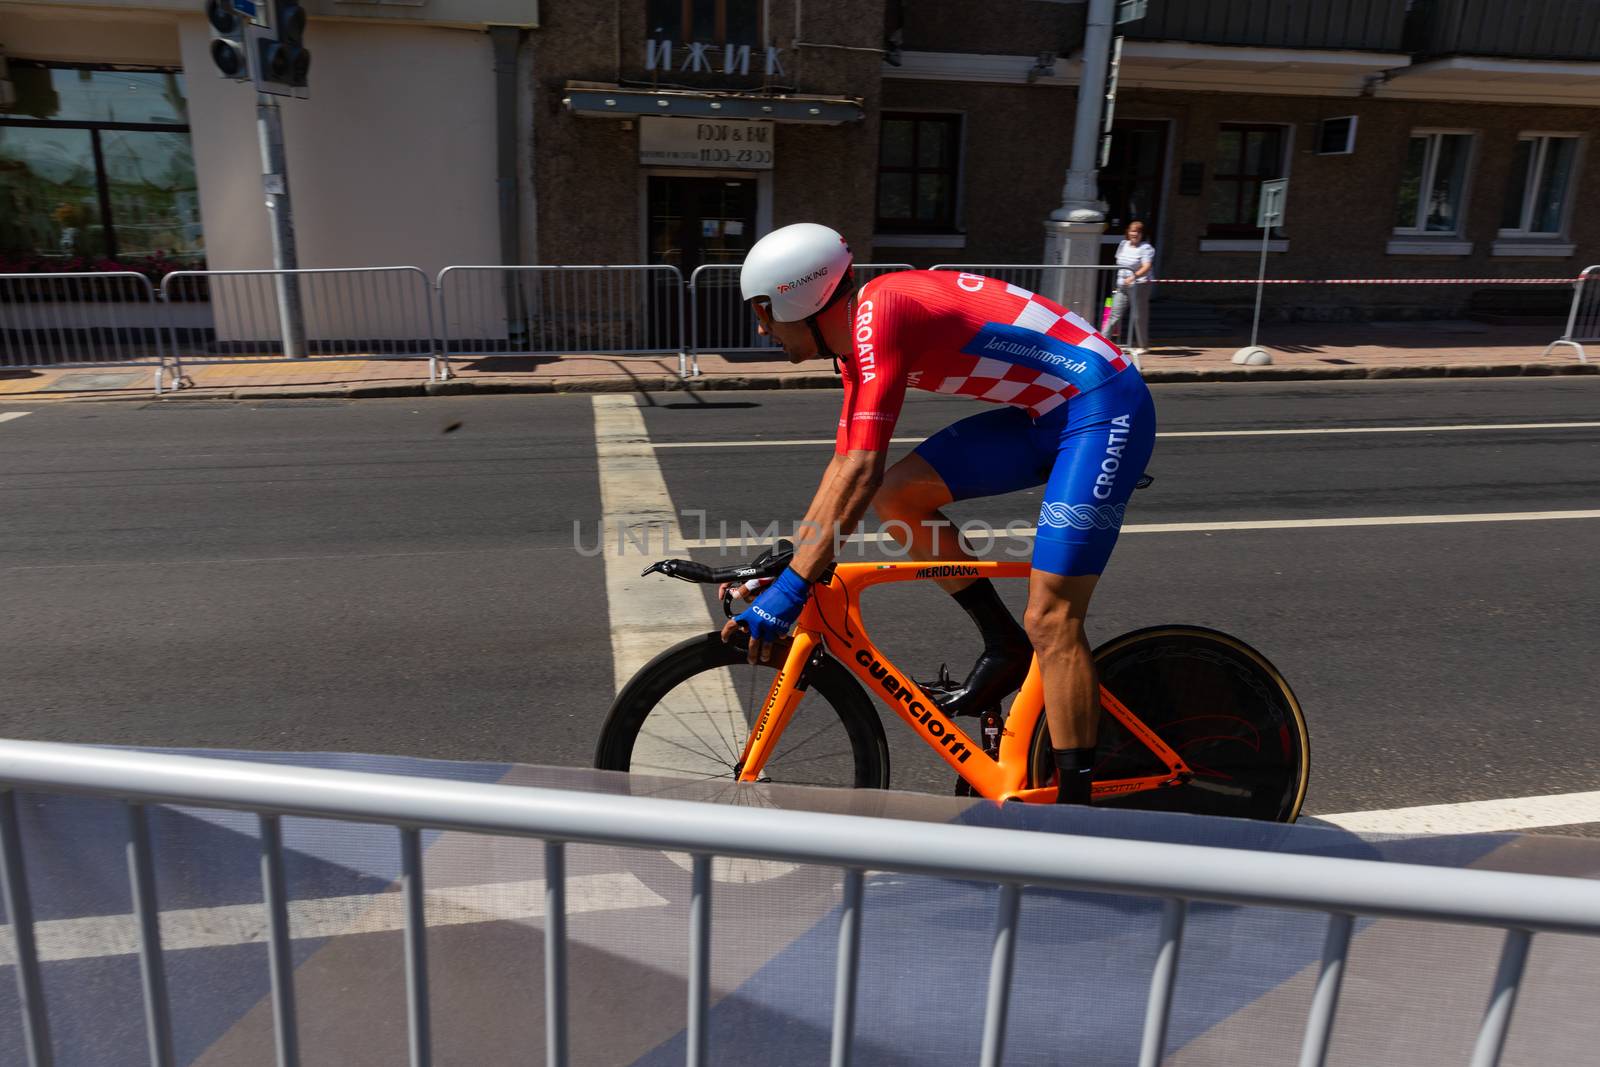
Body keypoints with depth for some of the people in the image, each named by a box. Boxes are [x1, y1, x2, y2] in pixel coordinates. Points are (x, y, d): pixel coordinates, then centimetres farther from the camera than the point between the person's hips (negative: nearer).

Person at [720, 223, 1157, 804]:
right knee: (898, 492, -1)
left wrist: (789, 589, -26)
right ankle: (1005, 647, 10)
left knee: (1050, 618, -11)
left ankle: (1076, 803, 1)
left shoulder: (879, 312, -21)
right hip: (1045, 413, 9)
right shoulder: (855, 336, 8)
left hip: (1104, 410, -9)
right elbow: (843, 467, 12)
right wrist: (785, 564, 11)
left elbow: (859, 474, -28)